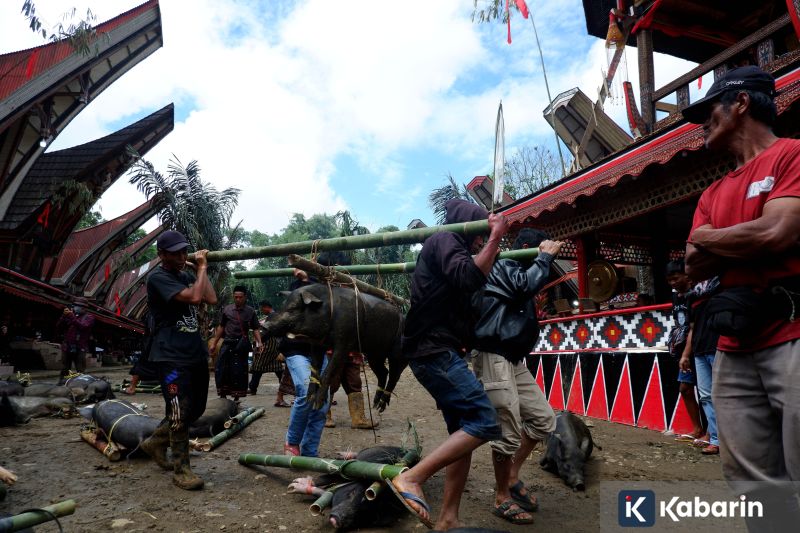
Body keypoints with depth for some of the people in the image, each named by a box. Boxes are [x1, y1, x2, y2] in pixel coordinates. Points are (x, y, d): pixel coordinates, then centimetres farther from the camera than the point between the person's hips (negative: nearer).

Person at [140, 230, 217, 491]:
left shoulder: (187, 275, 12)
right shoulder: (158, 277, -11)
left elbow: (211, 299, 2)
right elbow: (194, 297, -23)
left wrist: (200, 269, 4)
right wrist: (202, 267, -11)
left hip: (196, 354, 8)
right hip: (172, 356, -8)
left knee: (195, 409, 16)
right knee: (180, 412, -2)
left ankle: (156, 442, 35)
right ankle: (181, 469, 11)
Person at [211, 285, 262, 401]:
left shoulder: (250, 311, 3)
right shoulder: (226, 309, 5)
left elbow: (255, 329, 5)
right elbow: (221, 327, 12)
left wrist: (259, 342, -10)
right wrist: (215, 343, 11)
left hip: (242, 344, -1)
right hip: (228, 342, 1)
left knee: (239, 371, 4)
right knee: (221, 369, -5)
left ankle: (237, 397, 16)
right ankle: (223, 394, 8)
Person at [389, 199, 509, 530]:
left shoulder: (448, 248, 26)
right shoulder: (444, 240, -4)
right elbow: (468, 279, -22)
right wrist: (495, 238, -16)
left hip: (439, 352, 11)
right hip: (433, 351, -11)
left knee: (464, 432, 9)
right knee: (485, 422, -16)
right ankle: (411, 478, -14)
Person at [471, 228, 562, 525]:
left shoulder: (515, 271, 22)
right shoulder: (502, 266, -9)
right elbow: (527, 285, -26)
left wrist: (545, 258, 6)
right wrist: (546, 256, -13)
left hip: (514, 361, 10)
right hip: (494, 358, -10)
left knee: (543, 419, 11)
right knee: (509, 432, -3)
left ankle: (512, 477, 26)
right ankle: (502, 498, 16)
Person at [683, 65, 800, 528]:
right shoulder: (713, 194, 20)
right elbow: (695, 267, 12)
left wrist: (707, 237, 3)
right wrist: (751, 241, -4)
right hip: (733, 350, 7)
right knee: (754, 484, 8)